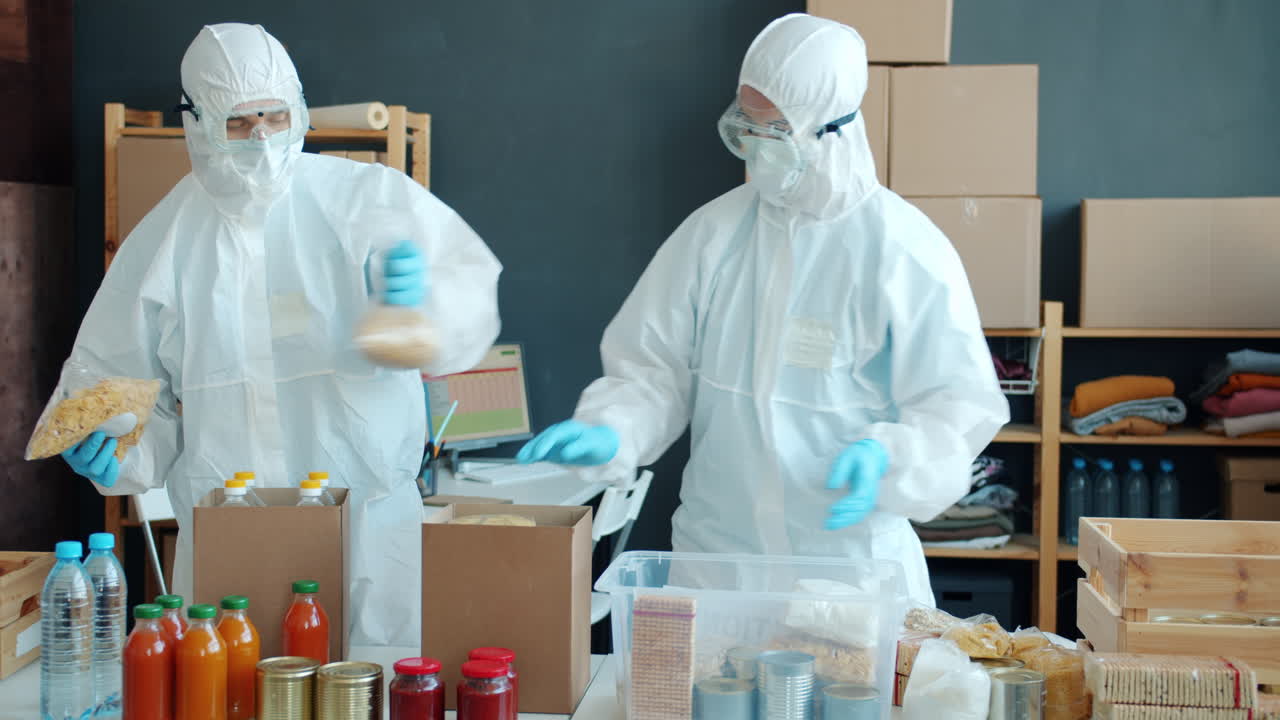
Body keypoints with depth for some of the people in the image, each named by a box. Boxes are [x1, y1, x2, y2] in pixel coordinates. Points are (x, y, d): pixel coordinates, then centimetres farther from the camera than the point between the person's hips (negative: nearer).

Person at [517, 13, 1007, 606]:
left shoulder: (904, 250, -9)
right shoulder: (713, 233, 1)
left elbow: (959, 406, -8)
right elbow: (653, 370, 3)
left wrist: (884, 458, -26)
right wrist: (609, 433, -16)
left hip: (854, 554, -3)